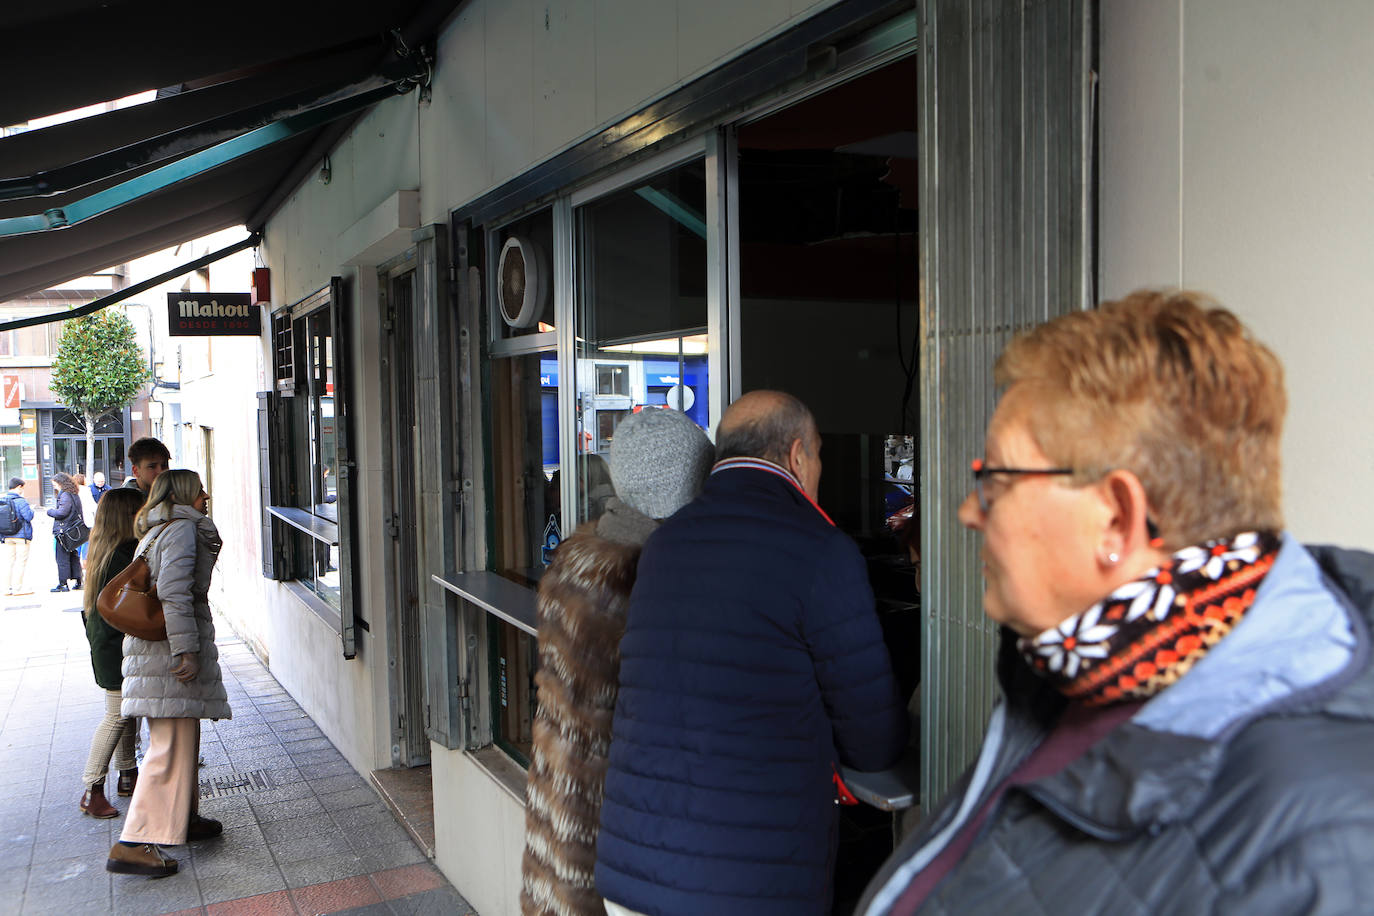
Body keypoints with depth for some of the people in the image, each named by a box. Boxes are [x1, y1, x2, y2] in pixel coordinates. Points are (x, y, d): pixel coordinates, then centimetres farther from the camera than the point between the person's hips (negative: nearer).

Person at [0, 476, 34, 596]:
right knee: (21, 561, 0)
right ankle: (18, 587, 0)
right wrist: (31, 510, 2)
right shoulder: (21, 501, -14)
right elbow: (29, 516, -17)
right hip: (21, 536, -6)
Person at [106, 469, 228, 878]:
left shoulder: (159, 530, 21)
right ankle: (131, 845, -10)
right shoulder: (182, 528, -10)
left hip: (159, 647, 10)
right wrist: (186, 649, -23)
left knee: (185, 736, 20)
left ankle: (182, 818, 33)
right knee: (172, 744, -10)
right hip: (169, 646, -10)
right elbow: (174, 591, -21)